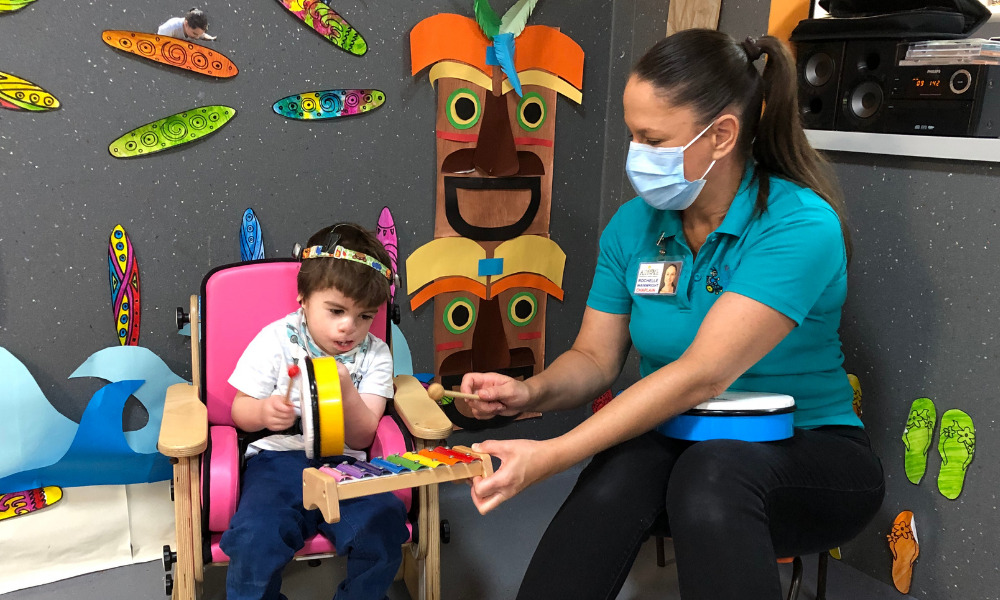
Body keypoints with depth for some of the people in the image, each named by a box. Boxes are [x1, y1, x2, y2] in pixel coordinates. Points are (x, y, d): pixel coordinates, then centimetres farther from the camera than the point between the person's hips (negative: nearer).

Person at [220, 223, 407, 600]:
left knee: (383, 526, -23)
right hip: (279, 457, -1)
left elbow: (362, 437, -1)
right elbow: (240, 410, 4)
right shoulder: (276, 340, 0)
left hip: (344, 462, 2)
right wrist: (263, 412, -20)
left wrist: (346, 392, -20)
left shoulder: (373, 354, 4)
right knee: (256, 537, -28)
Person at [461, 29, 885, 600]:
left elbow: (701, 376, -28)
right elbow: (595, 358, 4)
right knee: (616, 476, -31)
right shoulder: (633, 224, -1)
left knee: (709, 475, -37)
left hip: (806, 453, -3)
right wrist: (532, 392, -18)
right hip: (673, 443, 4)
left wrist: (553, 455, -32)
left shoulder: (800, 226, -20)